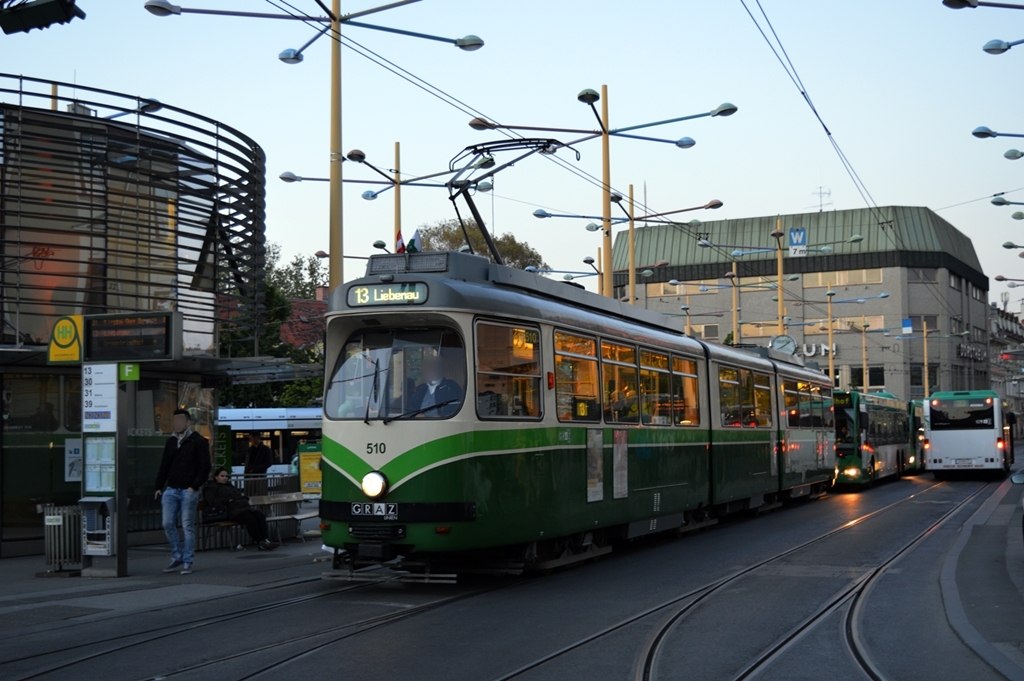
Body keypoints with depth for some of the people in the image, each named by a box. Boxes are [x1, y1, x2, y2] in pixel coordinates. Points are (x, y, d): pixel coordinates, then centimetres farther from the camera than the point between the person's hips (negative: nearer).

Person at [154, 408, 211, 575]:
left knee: (188, 527, -1)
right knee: (168, 524, 1)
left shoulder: (199, 442, -3)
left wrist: (194, 487, -15)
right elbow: (164, 466, 17)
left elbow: (205, 468, -7)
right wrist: (159, 487, 7)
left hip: (189, 491, -5)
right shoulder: (171, 442, 14)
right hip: (171, 490, 5)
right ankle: (177, 557, 16)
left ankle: (187, 563, 5)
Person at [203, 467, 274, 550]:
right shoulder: (210, 488, 9)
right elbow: (213, 502, -7)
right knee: (250, 519, -32)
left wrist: (243, 497, 14)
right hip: (233, 511, -8)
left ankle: (265, 539, -26)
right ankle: (259, 542, -27)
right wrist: (228, 500, -13)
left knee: (261, 517, -20)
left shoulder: (230, 486, 32)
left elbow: (239, 494, 39)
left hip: (245, 507, 8)